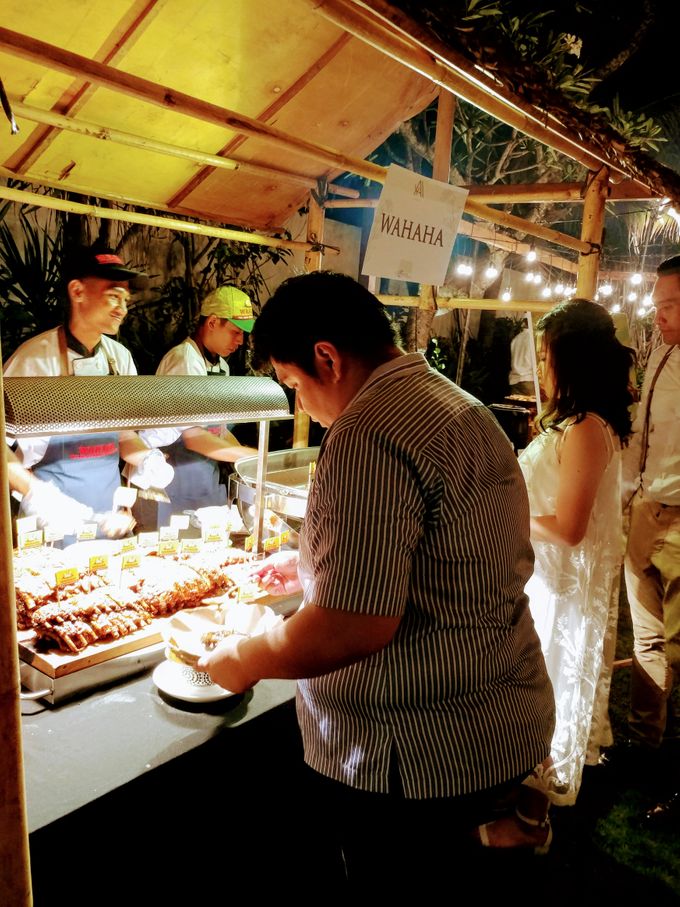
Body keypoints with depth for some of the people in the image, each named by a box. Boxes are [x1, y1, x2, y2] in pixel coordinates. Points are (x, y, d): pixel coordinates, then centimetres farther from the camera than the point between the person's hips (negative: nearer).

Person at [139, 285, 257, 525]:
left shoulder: (221, 366, 9)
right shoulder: (185, 359, -17)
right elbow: (193, 437, -23)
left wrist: (251, 460, 5)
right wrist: (253, 456, -19)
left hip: (206, 479, 8)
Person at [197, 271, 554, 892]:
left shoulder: (369, 434, -25)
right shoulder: (460, 406, 8)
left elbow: (357, 627, -28)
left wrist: (246, 660, -11)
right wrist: (314, 567, 22)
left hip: (419, 754, -9)